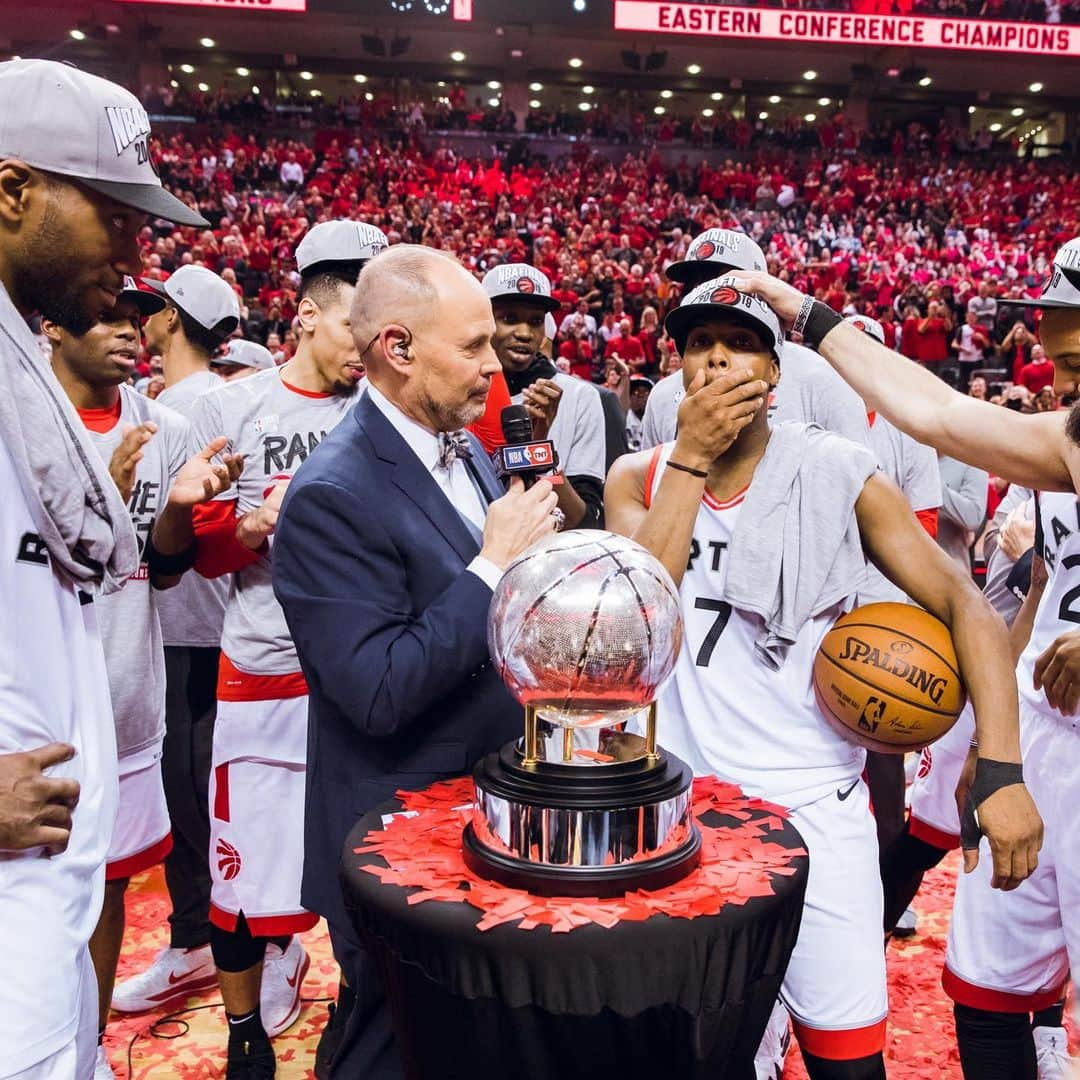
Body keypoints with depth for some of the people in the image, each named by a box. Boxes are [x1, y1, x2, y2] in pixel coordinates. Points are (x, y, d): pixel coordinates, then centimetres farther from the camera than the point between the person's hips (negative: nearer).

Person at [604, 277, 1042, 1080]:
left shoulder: (839, 474, -5)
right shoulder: (638, 478, 1)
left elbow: (965, 604, -7)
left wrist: (1001, 769, -19)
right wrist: (690, 457, -17)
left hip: (812, 806, -1)